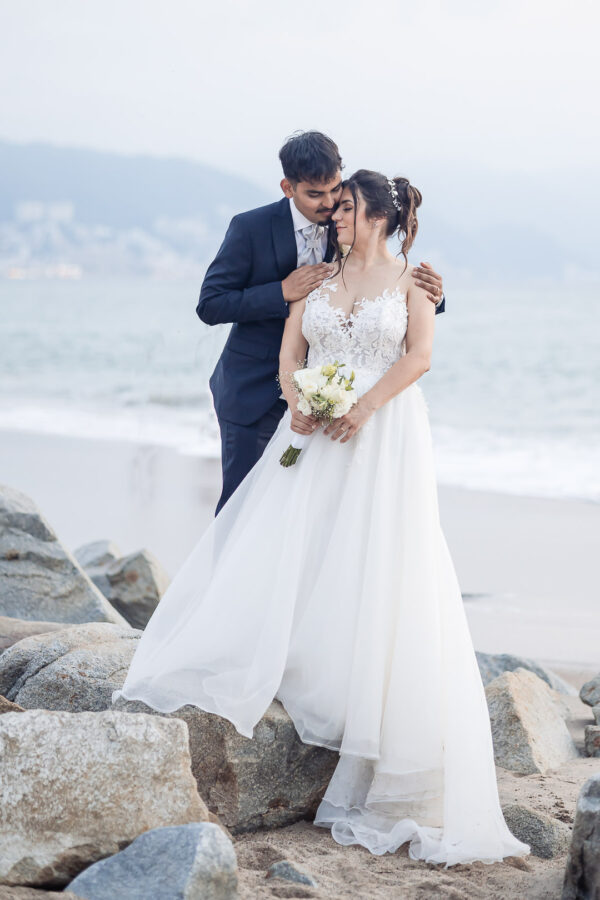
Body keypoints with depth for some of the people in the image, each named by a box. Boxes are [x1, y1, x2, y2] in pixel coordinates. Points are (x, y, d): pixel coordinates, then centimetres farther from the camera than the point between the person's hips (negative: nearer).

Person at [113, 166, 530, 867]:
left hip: (386, 438, -3)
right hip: (318, 432, 3)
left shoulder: (409, 280, 4)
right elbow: (289, 351, 7)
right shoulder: (318, 278, 14)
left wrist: (366, 406, -19)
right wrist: (298, 403, -13)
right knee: (281, 553, -4)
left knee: (376, 570, -5)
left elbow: (419, 355, -7)